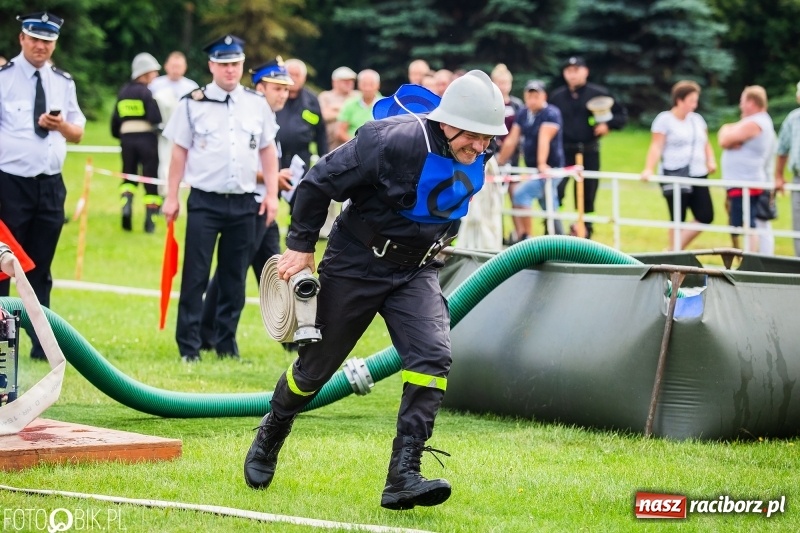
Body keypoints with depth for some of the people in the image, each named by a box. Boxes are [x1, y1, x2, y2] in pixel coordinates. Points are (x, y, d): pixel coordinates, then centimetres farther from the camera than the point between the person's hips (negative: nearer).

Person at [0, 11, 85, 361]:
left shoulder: (63, 83, 10)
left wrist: (62, 126, -10)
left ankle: (42, 346, 16)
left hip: (50, 185, 5)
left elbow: (78, 134, 13)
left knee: (41, 271, 11)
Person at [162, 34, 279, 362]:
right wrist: (171, 197, -1)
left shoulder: (257, 104, 7)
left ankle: (227, 344, 17)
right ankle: (188, 346, 2)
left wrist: (272, 194, 6)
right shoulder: (193, 104, -1)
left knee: (235, 279, 8)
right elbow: (179, 152, 2)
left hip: (244, 203, 3)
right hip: (204, 201, -3)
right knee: (195, 276, -3)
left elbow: (267, 151, 12)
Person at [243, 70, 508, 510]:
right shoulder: (394, 143, -29)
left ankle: (403, 477, -19)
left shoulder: (476, 157, -9)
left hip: (415, 271, 4)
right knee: (317, 363, 10)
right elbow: (320, 182, -20)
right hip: (356, 265, -4)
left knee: (433, 355, -19)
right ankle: (267, 440, 39)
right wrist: (300, 246, -14)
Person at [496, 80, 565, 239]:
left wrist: (542, 164, -34)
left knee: (520, 195, -20)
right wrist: (499, 163, 10)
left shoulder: (551, 114, -13)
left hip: (549, 169, -8)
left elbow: (544, 140, -25)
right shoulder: (523, 115, 8)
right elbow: (511, 140, 9)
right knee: (550, 210, 13)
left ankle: (525, 236, -19)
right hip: (533, 170, 8)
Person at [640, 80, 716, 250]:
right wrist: (649, 169, -23)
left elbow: (706, 144, 23)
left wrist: (711, 160, 4)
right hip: (675, 176, -6)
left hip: (698, 175, 6)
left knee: (705, 217, -2)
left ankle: (676, 249, 10)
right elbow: (656, 147, -11)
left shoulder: (697, 119, 16)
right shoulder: (665, 120, -4)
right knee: (678, 219, -2)